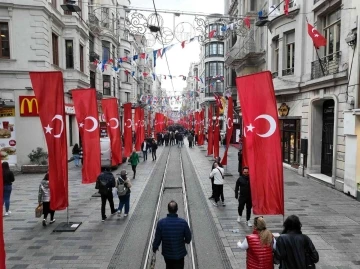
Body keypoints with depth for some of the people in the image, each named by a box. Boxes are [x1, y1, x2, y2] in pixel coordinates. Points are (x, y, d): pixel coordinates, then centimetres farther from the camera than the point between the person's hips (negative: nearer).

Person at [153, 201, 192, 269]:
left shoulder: (161, 223, -20)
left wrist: (154, 247, 11)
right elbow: (188, 238, -9)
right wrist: (186, 241, 16)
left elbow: (157, 238, -10)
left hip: (167, 253, 1)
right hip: (179, 253, -1)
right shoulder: (183, 222, -21)